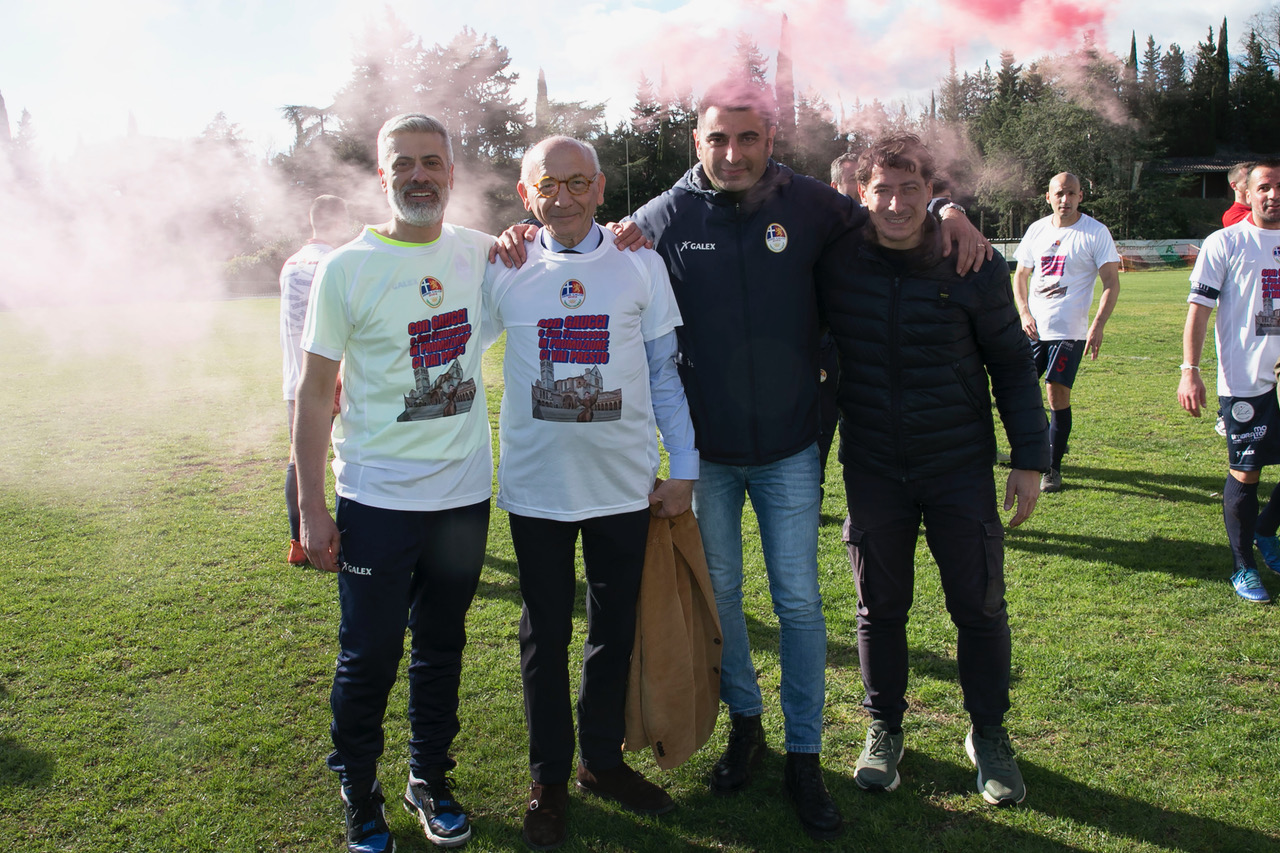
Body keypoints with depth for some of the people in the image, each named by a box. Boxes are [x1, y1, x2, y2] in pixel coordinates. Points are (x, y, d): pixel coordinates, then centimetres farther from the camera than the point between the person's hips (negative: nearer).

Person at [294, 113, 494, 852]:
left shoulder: (479, 252, 1)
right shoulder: (346, 269, -8)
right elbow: (316, 391, -4)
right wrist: (312, 508, -7)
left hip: (465, 492, 3)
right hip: (377, 499, -3)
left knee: (442, 648, 17)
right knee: (369, 658, 5)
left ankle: (431, 781, 36)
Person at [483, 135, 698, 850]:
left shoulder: (641, 264, 0)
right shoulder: (502, 271, -1)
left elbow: (664, 370, 5)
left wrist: (683, 467, 3)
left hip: (626, 486, 1)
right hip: (537, 486, 0)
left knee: (616, 630, 13)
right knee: (546, 635, 11)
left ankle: (603, 759, 34)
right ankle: (550, 777, 28)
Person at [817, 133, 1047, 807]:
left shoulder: (975, 267, -8)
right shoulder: (836, 263, -6)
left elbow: (1012, 365, 0)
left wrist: (1030, 458, -1)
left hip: (961, 467, -1)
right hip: (871, 468, 1)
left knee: (979, 607, 8)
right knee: (880, 607, 12)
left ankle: (988, 734, 29)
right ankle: (884, 729, 32)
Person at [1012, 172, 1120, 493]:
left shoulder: (1095, 233, -4)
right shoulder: (1036, 230, 9)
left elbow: (1111, 283, -6)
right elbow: (1020, 275, 17)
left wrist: (1098, 326, -17)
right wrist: (1024, 314, 1)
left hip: (1068, 331, -5)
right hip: (1033, 329, 5)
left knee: (1058, 394, -7)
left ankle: (1053, 468, 6)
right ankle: (1050, 444, 30)